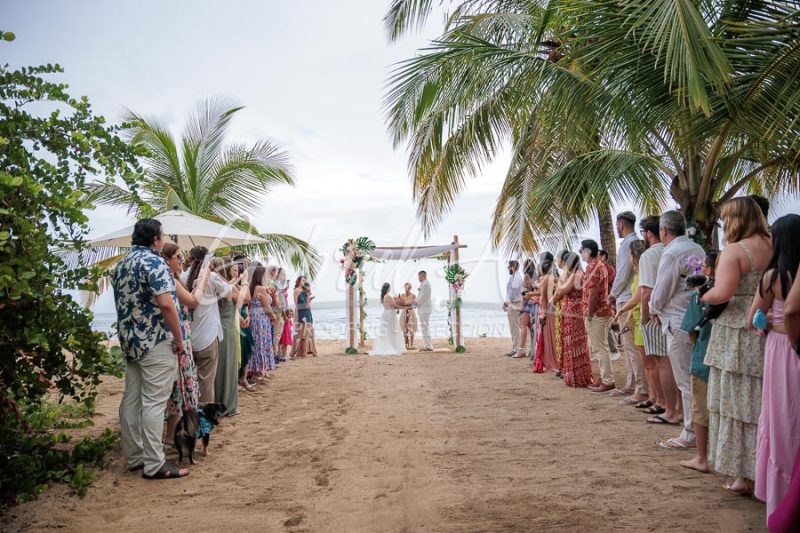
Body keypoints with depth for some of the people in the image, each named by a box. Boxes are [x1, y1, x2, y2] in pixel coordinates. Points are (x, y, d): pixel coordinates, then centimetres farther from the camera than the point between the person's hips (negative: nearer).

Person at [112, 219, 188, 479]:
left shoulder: (121, 265, 13)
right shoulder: (153, 261, -14)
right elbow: (166, 303, -23)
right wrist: (179, 338, -15)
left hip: (130, 340, 9)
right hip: (156, 341, -9)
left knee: (131, 399, 12)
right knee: (154, 402, -6)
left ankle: (134, 457, 21)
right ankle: (154, 464, -1)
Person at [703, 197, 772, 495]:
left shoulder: (734, 250, -12)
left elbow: (722, 293, -21)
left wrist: (703, 297, -2)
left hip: (738, 335, -6)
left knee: (737, 403, 4)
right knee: (765, 403, 14)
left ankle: (744, 475, 10)